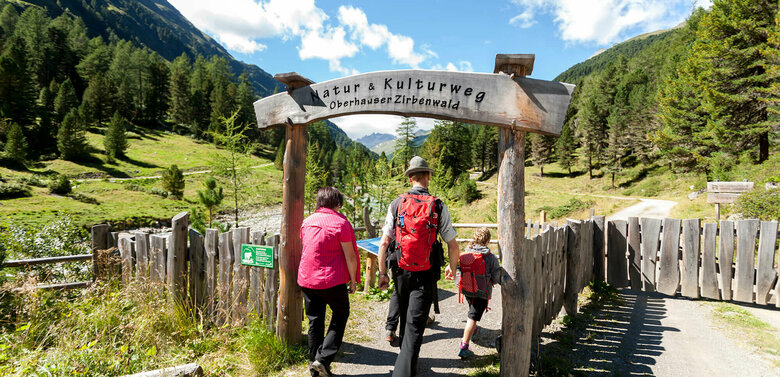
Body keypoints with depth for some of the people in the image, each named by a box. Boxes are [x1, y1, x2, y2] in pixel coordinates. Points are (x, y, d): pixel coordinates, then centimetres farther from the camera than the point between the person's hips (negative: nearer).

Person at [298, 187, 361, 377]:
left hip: (307, 279, 5)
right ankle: (323, 358, 6)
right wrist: (353, 281, -1)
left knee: (314, 320, 16)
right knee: (340, 315, 15)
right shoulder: (341, 222, -12)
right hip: (332, 281, -5)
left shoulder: (307, 221, 6)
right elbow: (350, 256, -11)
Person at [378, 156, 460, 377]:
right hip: (425, 276, -3)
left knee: (406, 321, 22)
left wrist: (382, 273, 4)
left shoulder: (396, 204, -2)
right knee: (414, 327, 0)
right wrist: (452, 268, 15)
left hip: (402, 273, 3)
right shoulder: (438, 207, -6)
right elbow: (453, 246, -3)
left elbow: (384, 243, -4)